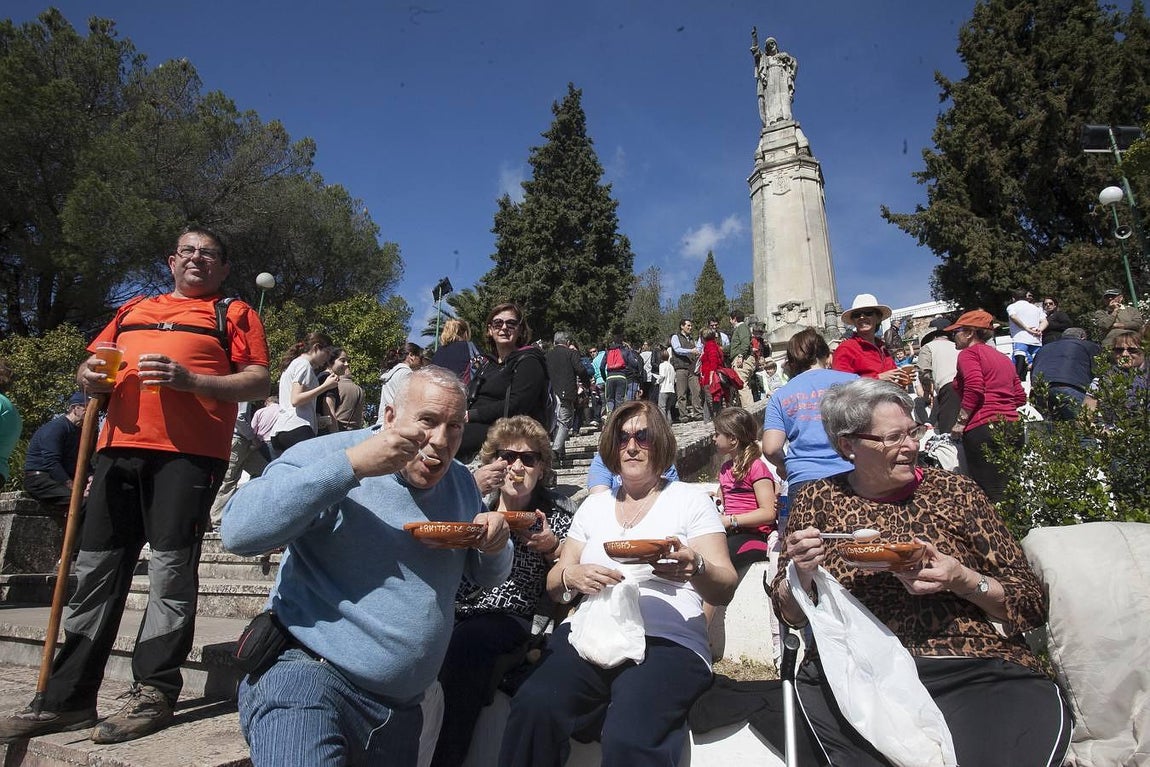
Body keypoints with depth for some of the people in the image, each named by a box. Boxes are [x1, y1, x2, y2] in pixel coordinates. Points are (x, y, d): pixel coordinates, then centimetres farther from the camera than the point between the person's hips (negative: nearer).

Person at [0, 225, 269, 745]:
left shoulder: (235, 314, 10)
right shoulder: (133, 310, 26)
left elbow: (258, 382, 0)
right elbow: (92, 365, 27)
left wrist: (190, 379, -13)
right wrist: (89, 377, 3)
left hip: (189, 452, -5)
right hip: (119, 448, 5)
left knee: (171, 568, -6)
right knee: (96, 569, 6)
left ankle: (153, 692, 2)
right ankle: (69, 698, 15)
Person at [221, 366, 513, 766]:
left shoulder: (461, 483, 7)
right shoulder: (327, 455, -13)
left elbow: (488, 577, 16)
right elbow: (238, 531, -27)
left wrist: (495, 544, -9)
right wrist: (351, 465, -31)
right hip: (307, 673, -6)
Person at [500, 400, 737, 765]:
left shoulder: (690, 500, 9)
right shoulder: (594, 505, 20)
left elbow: (724, 589, 2)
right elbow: (554, 584, 18)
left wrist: (695, 568, -21)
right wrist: (572, 577, -6)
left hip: (668, 642, -3)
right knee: (533, 707, -28)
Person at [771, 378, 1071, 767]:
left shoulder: (954, 491, 8)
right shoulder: (818, 499, 8)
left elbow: (1032, 604, 7)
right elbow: (791, 614, 10)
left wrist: (964, 581, -12)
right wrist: (802, 572, -11)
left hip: (975, 667, 3)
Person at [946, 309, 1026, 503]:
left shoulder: (968, 353, 1)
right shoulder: (1003, 358, 26)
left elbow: (974, 389, -15)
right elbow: (1020, 397, 20)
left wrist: (960, 422, -10)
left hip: (983, 428, -9)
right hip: (1012, 427, 9)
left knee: (993, 495, -11)